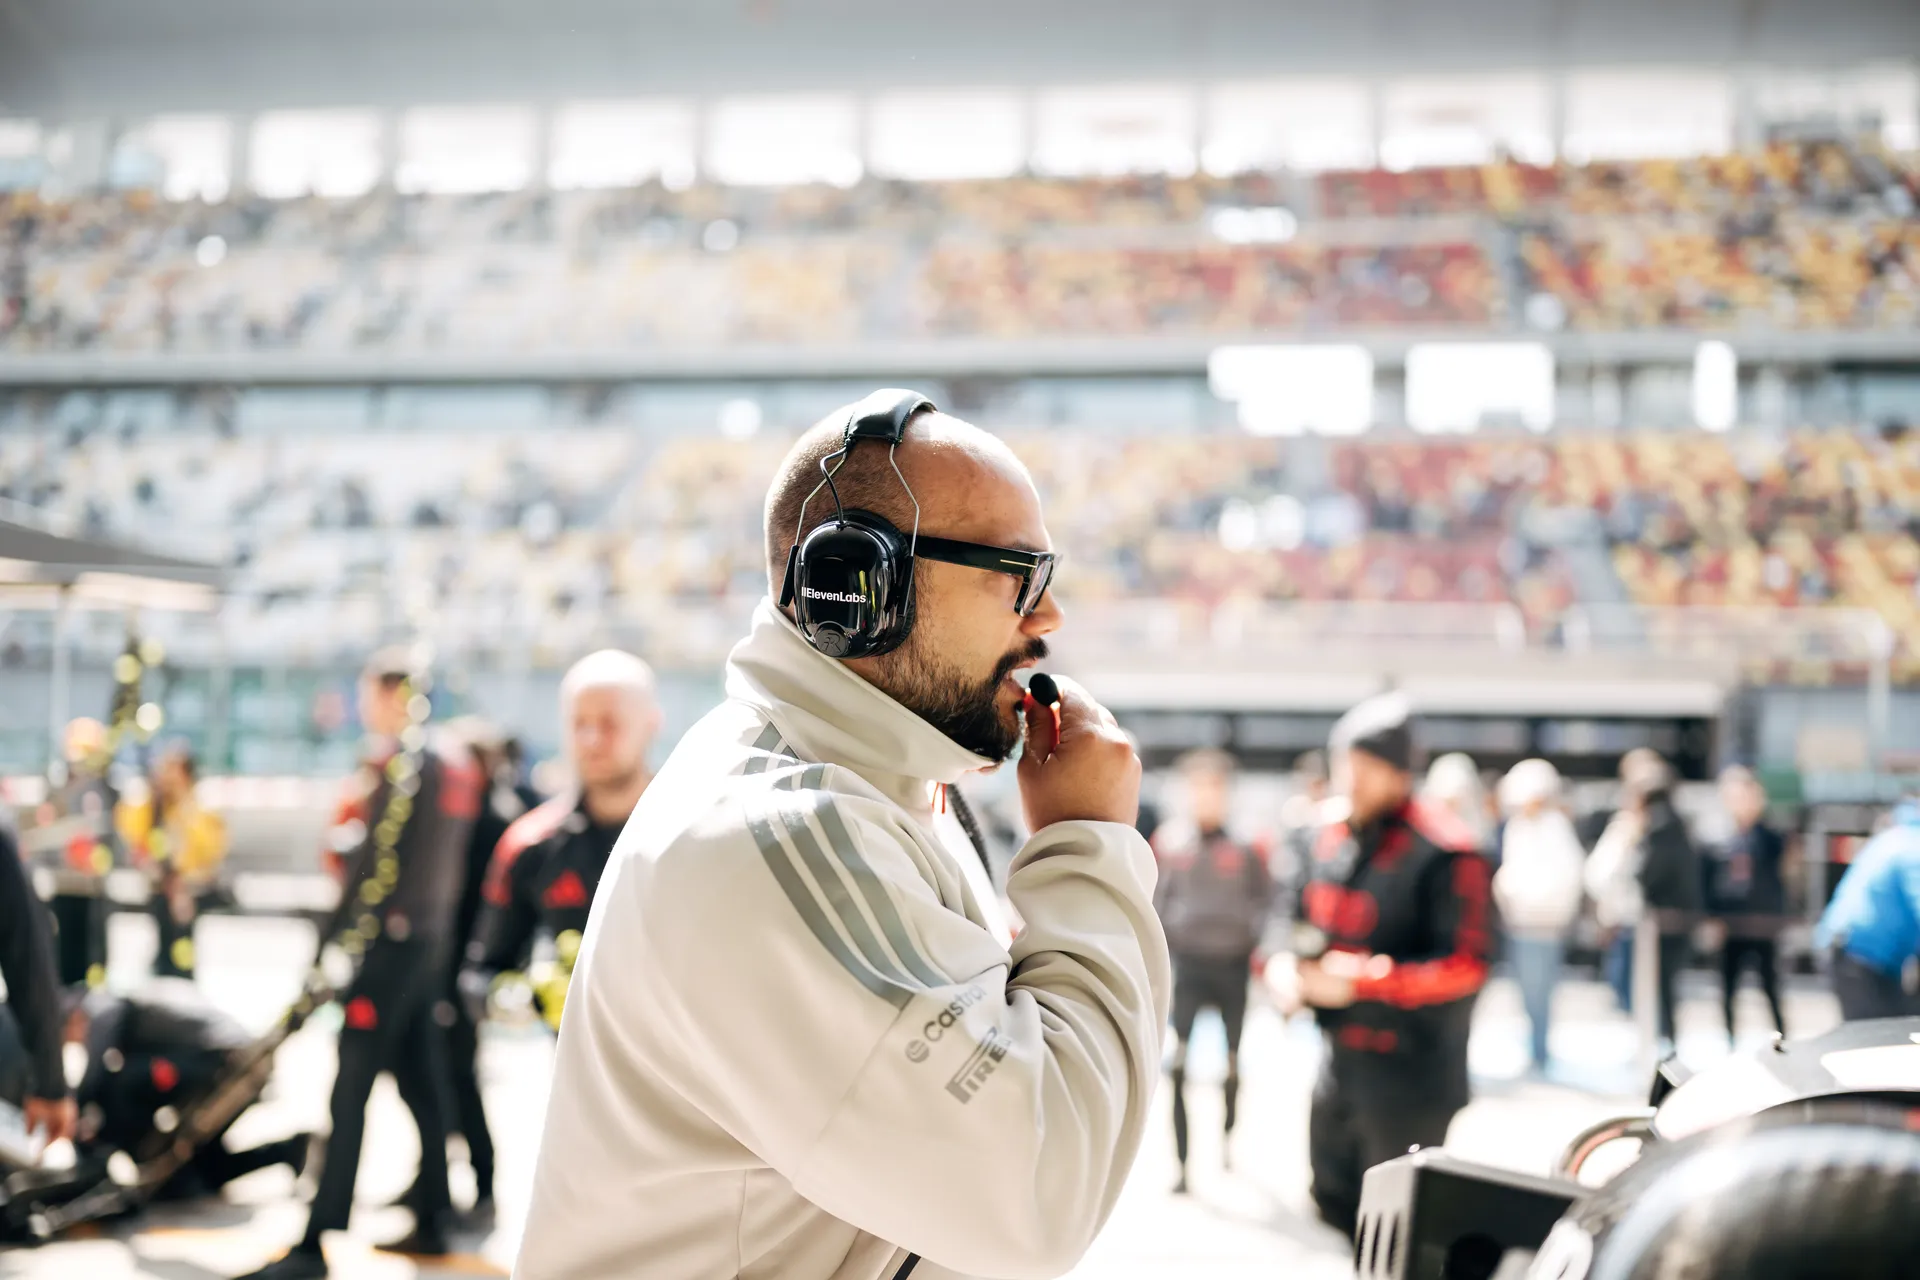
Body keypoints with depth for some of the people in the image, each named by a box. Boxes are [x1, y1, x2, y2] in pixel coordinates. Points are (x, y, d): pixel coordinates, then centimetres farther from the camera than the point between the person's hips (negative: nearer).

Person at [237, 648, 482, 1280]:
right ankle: (432, 1221, 19)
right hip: (434, 938, 9)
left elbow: (378, 856, -17)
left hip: (391, 940, -9)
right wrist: (440, 926, 20)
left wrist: (337, 936, -15)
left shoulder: (402, 758, -12)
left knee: (351, 1089, -8)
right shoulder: (457, 760, 14)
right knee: (422, 1082, 14)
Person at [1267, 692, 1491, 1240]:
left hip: (1412, 1068, -8)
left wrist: (1361, 983, -27)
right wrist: (1286, 969, -4)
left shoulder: (1442, 850, -19)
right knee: (1336, 1204, 20)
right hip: (1340, 1061, 8)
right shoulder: (1334, 840, 5)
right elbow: (1306, 925, 17)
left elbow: (1464, 967, -21)